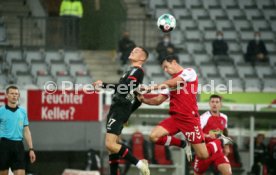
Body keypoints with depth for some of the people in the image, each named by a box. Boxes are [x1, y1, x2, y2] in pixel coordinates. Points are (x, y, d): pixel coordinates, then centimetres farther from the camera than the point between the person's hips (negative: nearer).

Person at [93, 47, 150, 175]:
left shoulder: (137, 71, -8)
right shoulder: (132, 72, 22)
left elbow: (125, 87, -25)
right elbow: (138, 101, 26)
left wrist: (104, 85, -24)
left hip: (119, 110, -10)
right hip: (116, 110, 10)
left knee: (110, 144, -19)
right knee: (112, 146, 8)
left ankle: (139, 164, -13)